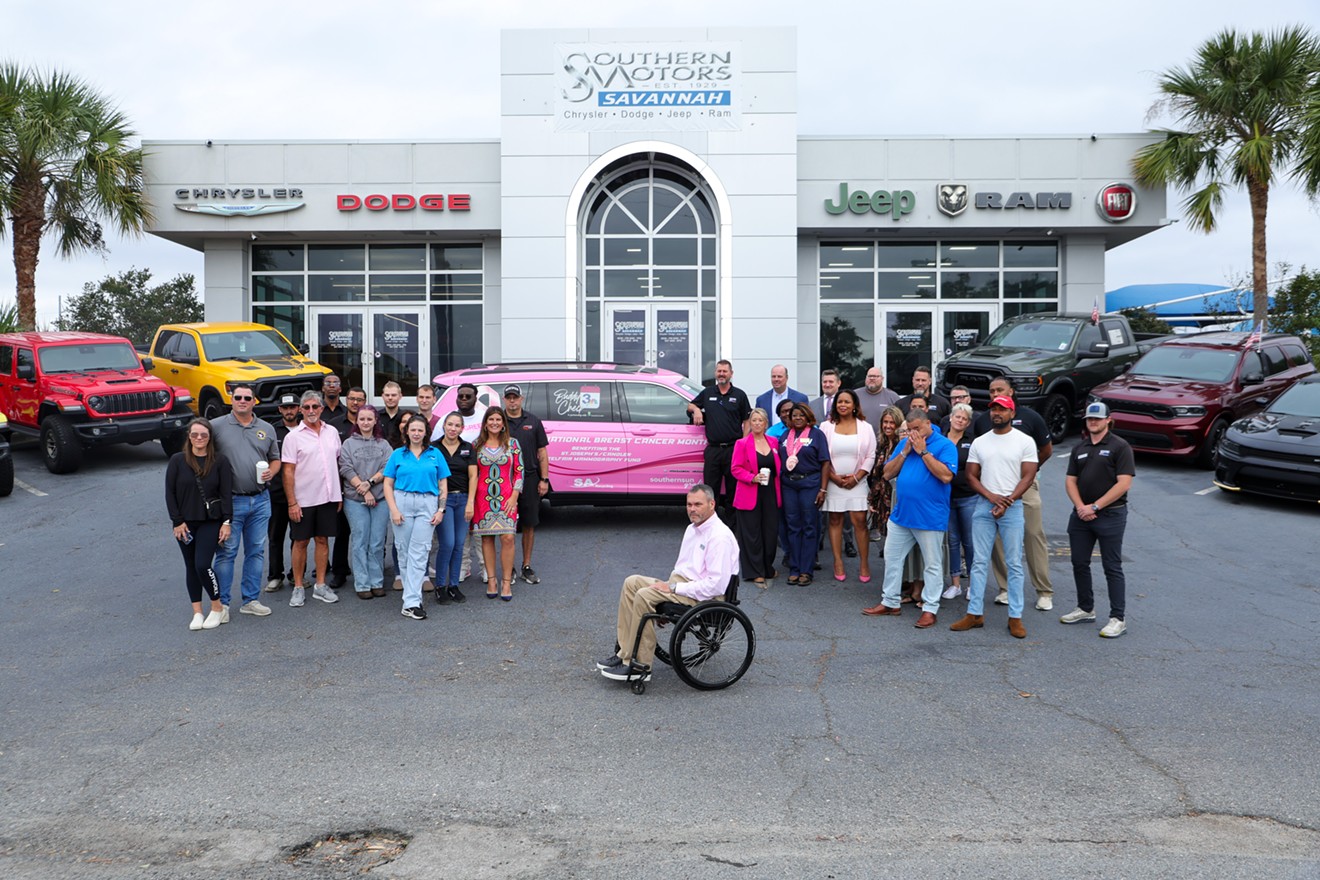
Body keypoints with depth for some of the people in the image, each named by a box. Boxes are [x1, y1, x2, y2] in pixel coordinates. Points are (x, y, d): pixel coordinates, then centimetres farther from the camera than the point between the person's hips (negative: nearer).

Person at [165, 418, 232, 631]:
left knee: (203, 565, -13)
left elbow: (226, 493, -3)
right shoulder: (177, 460, -1)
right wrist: (177, 521, -5)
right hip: (185, 523, 2)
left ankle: (217, 607, 6)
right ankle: (197, 612, 19)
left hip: (210, 522, -2)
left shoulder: (219, 462, -2)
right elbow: (170, 492, 0)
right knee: (191, 567, 9)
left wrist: (226, 522, -8)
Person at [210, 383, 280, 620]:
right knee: (226, 552, -1)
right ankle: (221, 603, 9)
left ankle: (251, 600, 19)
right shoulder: (217, 426, -1)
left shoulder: (267, 429, 11)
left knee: (256, 552, 9)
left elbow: (275, 459, 18)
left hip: (260, 500, 4)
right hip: (230, 501, -4)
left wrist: (271, 472, -2)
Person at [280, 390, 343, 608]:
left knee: (323, 539, 9)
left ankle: (320, 586, 17)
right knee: (301, 542, 4)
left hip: (328, 498, 3)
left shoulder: (332, 432, 7)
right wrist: (292, 502, -12)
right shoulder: (294, 436, -5)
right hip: (304, 499, -3)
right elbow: (288, 471, -7)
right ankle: (298, 588, 13)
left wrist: (339, 494, 11)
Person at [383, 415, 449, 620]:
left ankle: (411, 602, -9)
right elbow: (388, 484, 6)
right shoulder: (398, 454, 8)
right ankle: (412, 593, 17)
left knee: (419, 552, -7)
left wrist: (441, 510, 0)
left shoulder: (435, 454, 9)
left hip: (427, 505, -1)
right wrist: (394, 510, -5)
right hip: (402, 502, 1)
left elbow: (443, 484, 9)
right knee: (404, 551, 4)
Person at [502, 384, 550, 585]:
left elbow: (542, 452, 8)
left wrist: (544, 479, 1)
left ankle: (527, 566, 16)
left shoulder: (533, 421, 7)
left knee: (529, 525, 6)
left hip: (530, 480, 2)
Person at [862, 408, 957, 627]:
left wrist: (923, 451, -18)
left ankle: (930, 609, 11)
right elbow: (888, 473, 6)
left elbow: (946, 476, -21)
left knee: (932, 564, 4)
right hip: (901, 514, 6)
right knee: (892, 558, 14)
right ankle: (890, 602, 26)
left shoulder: (945, 445, -8)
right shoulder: (904, 443, 10)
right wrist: (905, 451, -7)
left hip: (929, 517, -6)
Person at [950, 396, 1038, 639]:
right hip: (983, 507, 3)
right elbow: (971, 476, 7)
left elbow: (1028, 477, -5)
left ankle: (1015, 617, 7)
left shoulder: (1025, 441, 0)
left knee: (1014, 564, 1)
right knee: (979, 562, 5)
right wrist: (991, 497, -9)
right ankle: (975, 613, 11)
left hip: (1012, 508, -3)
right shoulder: (979, 442, 10)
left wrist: (1008, 501, -16)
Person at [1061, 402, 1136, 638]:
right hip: (1081, 515, 6)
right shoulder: (1079, 449, 14)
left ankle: (1118, 619, 2)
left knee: (1112, 567, -3)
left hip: (1110, 515, -6)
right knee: (1079, 563, 11)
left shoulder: (1120, 446, -6)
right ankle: (1085, 609, 26)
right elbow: (1070, 480, 9)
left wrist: (1095, 507, -16)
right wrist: (1080, 507, -8)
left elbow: (1124, 483, -14)